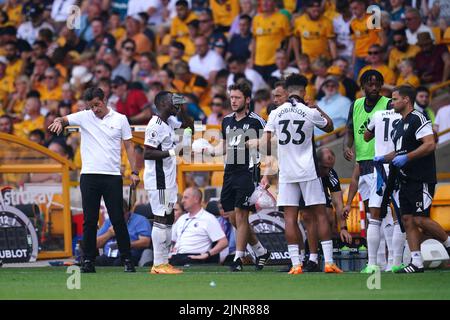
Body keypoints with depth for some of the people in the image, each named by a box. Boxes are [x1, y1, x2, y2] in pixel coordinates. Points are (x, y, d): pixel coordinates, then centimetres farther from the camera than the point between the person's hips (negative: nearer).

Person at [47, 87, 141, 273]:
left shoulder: (120, 119, 6)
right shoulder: (84, 117, 5)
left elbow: (129, 146, 7)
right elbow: (63, 119, -5)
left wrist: (134, 172, -1)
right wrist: (58, 122, -30)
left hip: (112, 176, -1)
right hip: (89, 175, 1)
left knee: (118, 219, -1)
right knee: (89, 221, 2)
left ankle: (127, 259, 6)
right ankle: (88, 261, 7)